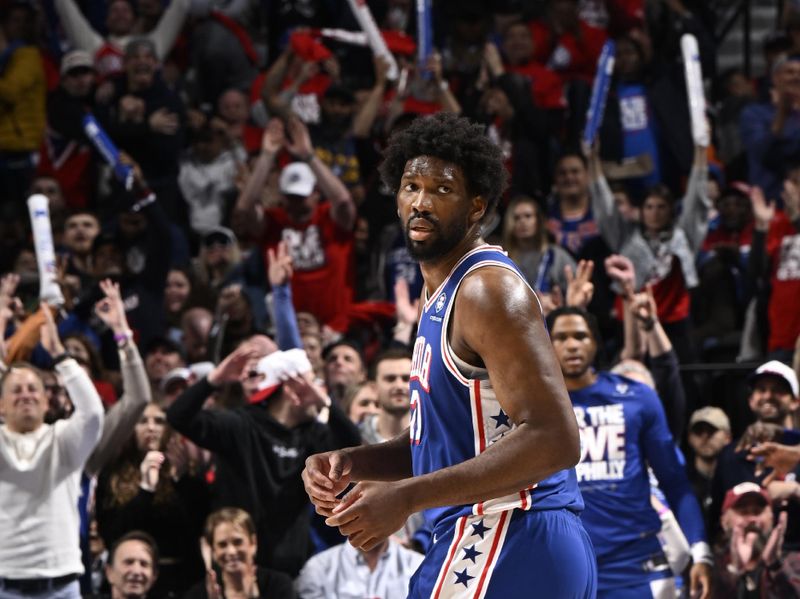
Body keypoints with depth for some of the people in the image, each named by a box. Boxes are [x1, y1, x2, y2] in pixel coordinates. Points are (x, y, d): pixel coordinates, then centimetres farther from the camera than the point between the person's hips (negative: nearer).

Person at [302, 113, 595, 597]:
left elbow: (552, 439, -22)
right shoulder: (445, 290, 19)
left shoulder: (489, 289, -13)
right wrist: (353, 464, 8)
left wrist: (406, 497, -24)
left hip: (506, 539, -11)